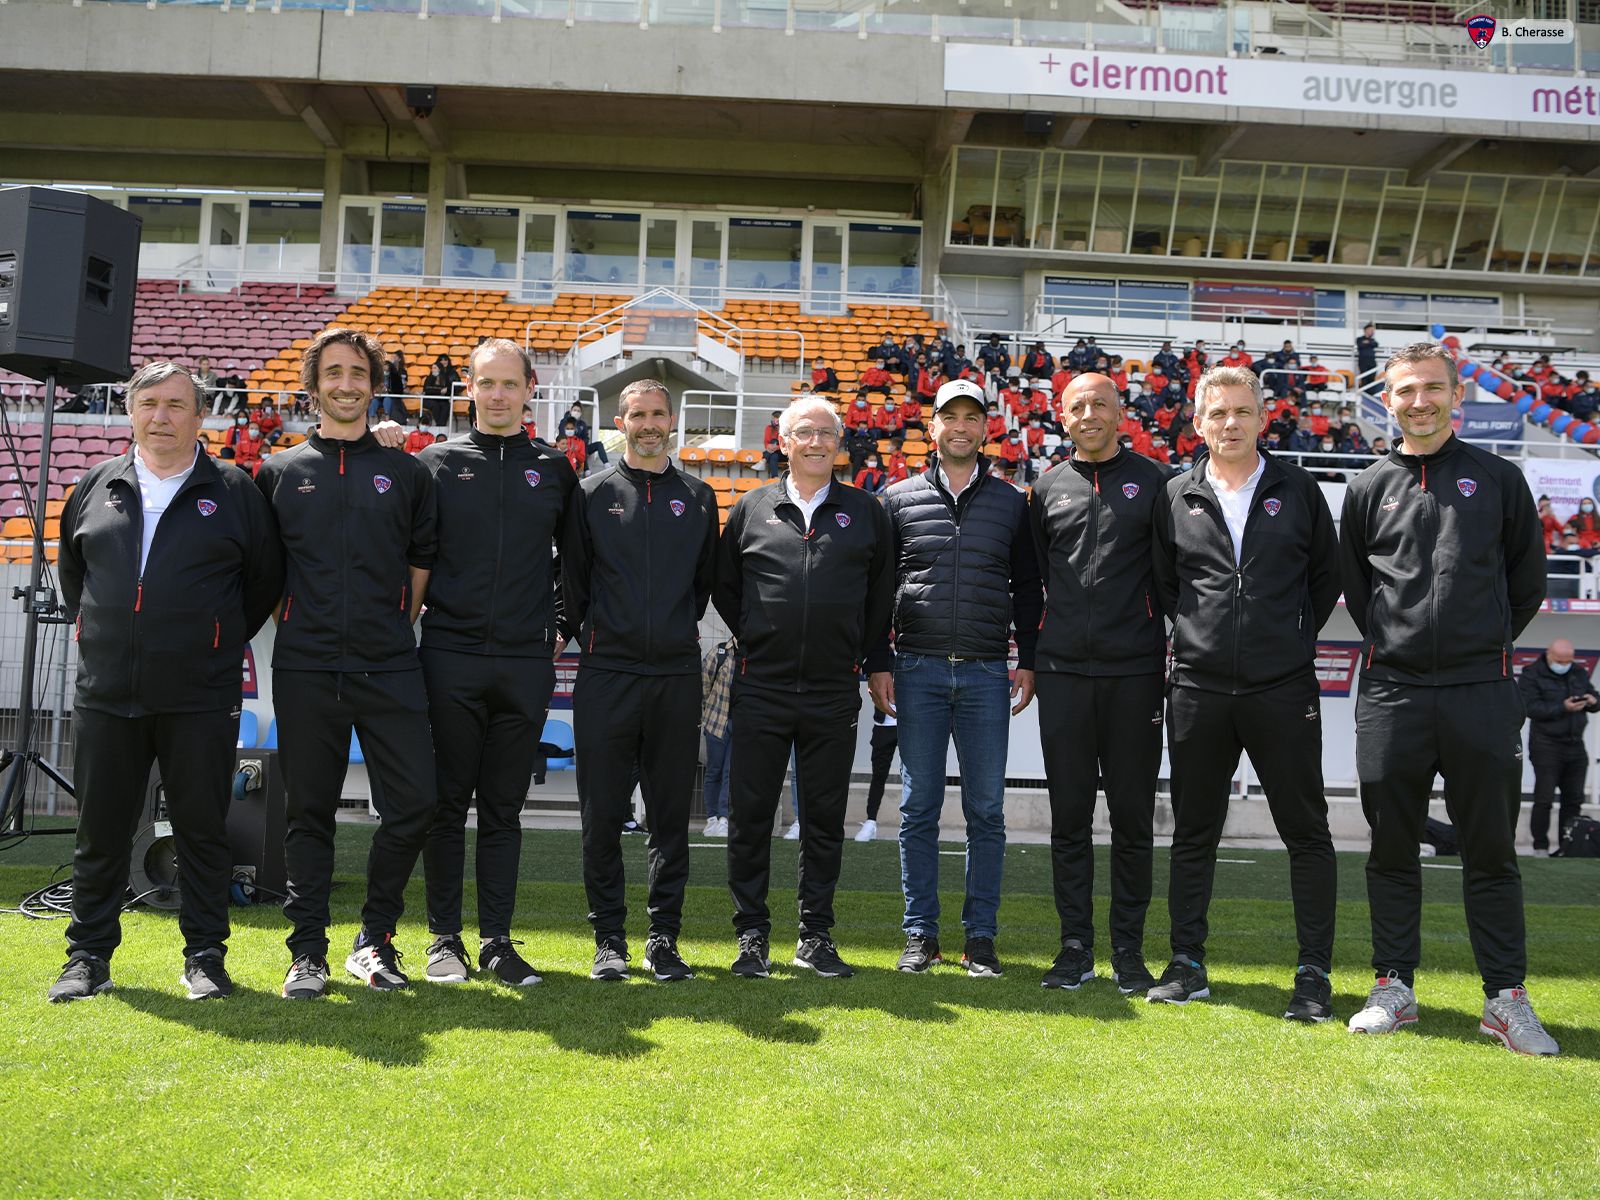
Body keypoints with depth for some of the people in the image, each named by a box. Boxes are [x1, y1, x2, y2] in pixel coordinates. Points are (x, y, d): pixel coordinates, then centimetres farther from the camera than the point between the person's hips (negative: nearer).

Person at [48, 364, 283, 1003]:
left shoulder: (233, 491, 1)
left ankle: (205, 957, 16)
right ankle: (88, 956, 23)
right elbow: (72, 571, 23)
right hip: (104, 695, 3)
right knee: (99, 832, 9)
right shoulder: (96, 487, 11)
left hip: (200, 699, -3)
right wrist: (98, 635, 16)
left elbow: (266, 579, 8)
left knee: (203, 830, 4)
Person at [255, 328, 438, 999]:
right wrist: (298, 629, 7)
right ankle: (308, 952, 16)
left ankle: (375, 938, 13)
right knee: (310, 812, 6)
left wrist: (392, 633, 7)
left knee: (414, 803, -5)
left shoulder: (406, 474, 11)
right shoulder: (279, 472, 11)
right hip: (305, 671, 0)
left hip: (390, 671, 0)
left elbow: (421, 567, 13)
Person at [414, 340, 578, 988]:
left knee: (504, 808, 8)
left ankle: (497, 941, 15)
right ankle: (445, 939, 13)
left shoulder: (554, 469, 10)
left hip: (526, 661, 2)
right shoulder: (436, 462, 4)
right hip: (451, 655, -1)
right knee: (448, 803, 3)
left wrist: (563, 626, 14)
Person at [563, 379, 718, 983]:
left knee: (671, 814, 5)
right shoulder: (593, 493, 5)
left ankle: (664, 938, 15)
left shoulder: (698, 497, 11)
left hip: (677, 674, 2)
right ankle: (609, 938, 13)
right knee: (603, 814, 2)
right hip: (607, 673, -1)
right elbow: (572, 576, 8)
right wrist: (590, 638, 7)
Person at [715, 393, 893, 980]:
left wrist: (859, 654, 9)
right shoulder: (751, 509, 6)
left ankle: (816, 936, 19)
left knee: (825, 820, 7)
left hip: (834, 694, 0)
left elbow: (881, 592, 14)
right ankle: (752, 935, 14)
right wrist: (756, 643, 10)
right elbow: (725, 586, 15)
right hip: (762, 690, 0)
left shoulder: (866, 512, 7)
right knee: (750, 816, 3)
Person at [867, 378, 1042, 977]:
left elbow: (1028, 589, 13)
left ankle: (980, 936, 12)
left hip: (986, 674, 1)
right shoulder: (900, 499, 8)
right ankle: (921, 934, 13)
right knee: (919, 808, 3)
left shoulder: (1011, 503, 11)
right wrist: (878, 664, 1)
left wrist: (1027, 662, 4)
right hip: (917, 670, 0)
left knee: (986, 810, 3)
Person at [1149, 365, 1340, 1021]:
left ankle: (1314, 972, 12)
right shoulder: (1176, 497, 6)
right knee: (1193, 832, 8)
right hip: (1198, 689, 1)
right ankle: (1187, 962, 19)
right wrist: (1197, 636, 8)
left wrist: (1295, 639, 7)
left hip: (1284, 688, -1)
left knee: (1306, 832, 2)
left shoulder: (1298, 490, 5)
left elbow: (1327, 575, 13)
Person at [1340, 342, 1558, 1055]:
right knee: (1392, 848, 6)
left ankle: (1506, 998, 13)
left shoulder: (1498, 478, 7)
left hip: (1481, 691, -1)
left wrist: (1486, 645, 12)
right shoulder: (1369, 489, 8)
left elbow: (1527, 580, 13)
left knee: (1491, 850, 4)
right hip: (1391, 694, 1)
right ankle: (1394, 988, 17)